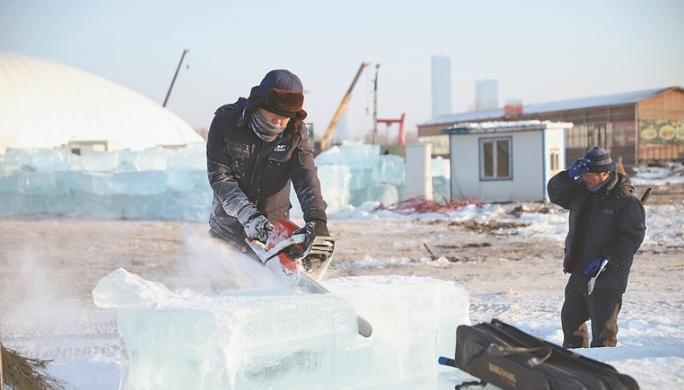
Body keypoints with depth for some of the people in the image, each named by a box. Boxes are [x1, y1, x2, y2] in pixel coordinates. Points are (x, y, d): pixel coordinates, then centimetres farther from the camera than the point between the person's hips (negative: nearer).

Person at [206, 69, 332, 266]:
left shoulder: (295, 133, -9)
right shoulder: (225, 122, -14)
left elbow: (306, 176, -20)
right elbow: (219, 177, -17)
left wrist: (316, 218, -38)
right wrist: (248, 215, -29)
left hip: (273, 229, 0)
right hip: (228, 225, 0)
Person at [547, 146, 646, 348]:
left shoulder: (626, 200, -14)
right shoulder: (582, 191, 7)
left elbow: (633, 235, -17)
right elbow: (555, 193, 10)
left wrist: (608, 259, -23)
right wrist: (569, 175, -9)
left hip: (607, 278, -8)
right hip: (578, 274, 8)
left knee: (603, 331, -6)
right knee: (570, 320, 21)